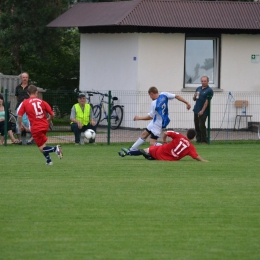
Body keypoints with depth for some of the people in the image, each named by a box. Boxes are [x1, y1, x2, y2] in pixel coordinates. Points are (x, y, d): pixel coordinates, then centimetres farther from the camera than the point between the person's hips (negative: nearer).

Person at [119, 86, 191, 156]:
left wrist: (139, 118, -2)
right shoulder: (164, 95, -11)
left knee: (152, 144, -8)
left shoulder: (154, 104, -27)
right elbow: (177, 96, -13)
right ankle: (131, 150, 29)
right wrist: (187, 103, -4)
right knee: (144, 134, 18)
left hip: (158, 124, -9)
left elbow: (150, 117, -16)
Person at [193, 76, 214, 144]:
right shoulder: (198, 89, 13)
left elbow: (207, 101, -11)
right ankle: (198, 139, 16)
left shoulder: (209, 90, -8)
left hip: (203, 112, -7)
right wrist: (195, 96, -6)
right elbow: (194, 99, 18)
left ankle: (204, 140, 0)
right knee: (197, 126, 9)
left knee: (201, 126, -8)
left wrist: (202, 111, -15)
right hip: (196, 110, 7)